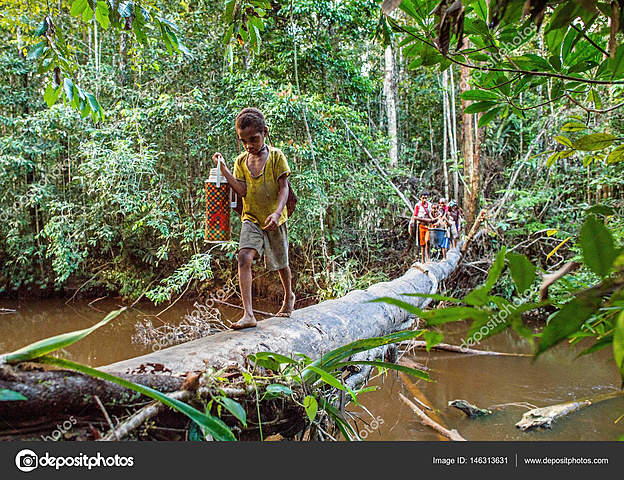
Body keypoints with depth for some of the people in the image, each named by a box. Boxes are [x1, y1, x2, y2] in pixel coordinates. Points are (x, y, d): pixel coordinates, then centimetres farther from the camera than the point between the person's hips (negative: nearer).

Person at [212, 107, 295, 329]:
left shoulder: (276, 156, -7)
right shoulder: (241, 161, 4)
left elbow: (284, 187, -12)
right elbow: (242, 191, -7)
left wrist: (277, 213, -27)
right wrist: (223, 169, -16)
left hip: (274, 219, -2)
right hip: (251, 219, 2)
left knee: (280, 263, 13)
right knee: (244, 257, -20)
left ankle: (289, 297, 44)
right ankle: (248, 314, -21)